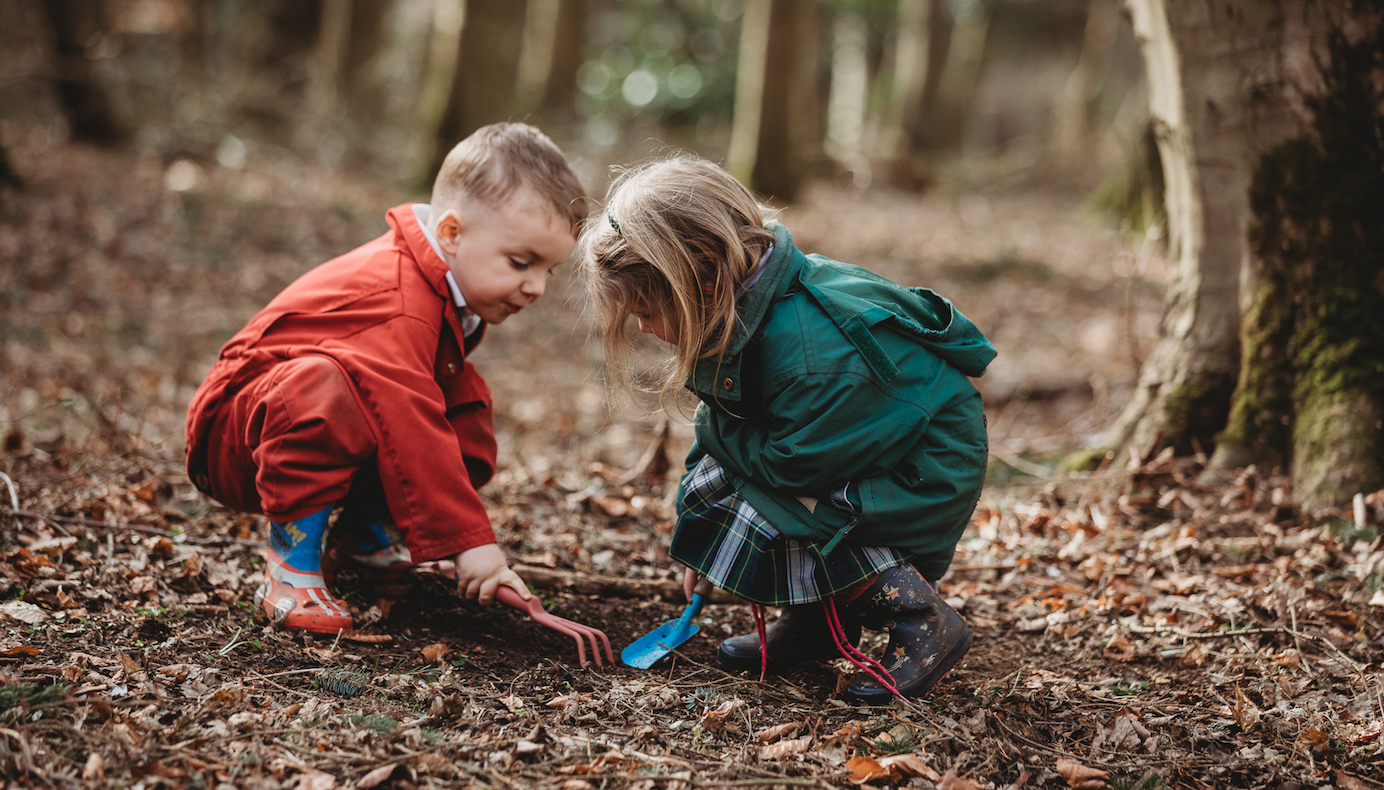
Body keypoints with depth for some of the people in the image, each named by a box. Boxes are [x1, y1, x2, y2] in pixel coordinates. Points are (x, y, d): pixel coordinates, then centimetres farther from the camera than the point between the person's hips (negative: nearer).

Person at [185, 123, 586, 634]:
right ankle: (291, 563, -26)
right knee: (326, 388, -41)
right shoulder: (398, 305, -31)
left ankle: (366, 534, 9)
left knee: (467, 402, -2)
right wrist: (468, 542, -35)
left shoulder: (446, 291, 2)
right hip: (237, 436, -10)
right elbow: (413, 434, -36)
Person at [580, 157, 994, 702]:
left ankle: (922, 621, -12)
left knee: (754, 525, -23)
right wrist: (697, 535, 5)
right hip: (851, 449, 9)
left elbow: (792, 463, -26)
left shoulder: (810, 354, -35)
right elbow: (721, 424, 5)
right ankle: (817, 622, 11)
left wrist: (715, 431, -11)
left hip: (923, 486, -9)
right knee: (708, 483, 2)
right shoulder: (743, 303, -6)